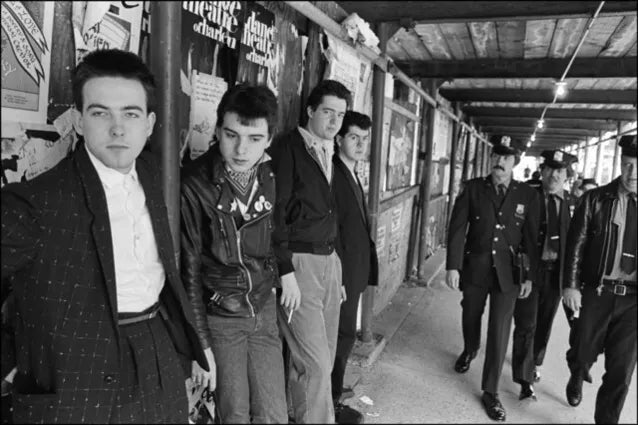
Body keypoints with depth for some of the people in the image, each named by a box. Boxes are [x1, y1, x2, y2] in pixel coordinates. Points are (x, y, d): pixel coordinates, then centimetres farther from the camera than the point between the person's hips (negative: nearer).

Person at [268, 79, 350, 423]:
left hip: (328, 260, 8)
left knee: (323, 358, 16)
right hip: (298, 263, -7)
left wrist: (337, 267, 14)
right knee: (315, 362, -5)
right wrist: (285, 272, -19)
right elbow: (276, 212, -14)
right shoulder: (287, 146, -7)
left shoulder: (330, 153, 14)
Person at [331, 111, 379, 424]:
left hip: (354, 271, 9)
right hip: (342, 271, -9)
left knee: (343, 334, 17)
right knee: (344, 334, 2)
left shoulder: (352, 176, 15)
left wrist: (363, 268, 13)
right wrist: (338, 274, -21)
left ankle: (331, 395, 33)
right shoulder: (332, 173, -15)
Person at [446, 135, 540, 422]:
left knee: (499, 332, 3)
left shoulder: (527, 195, -3)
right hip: (474, 268, 1)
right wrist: (453, 266, -14)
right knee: (471, 317, 20)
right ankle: (469, 351, 54)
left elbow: (531, 239, 0)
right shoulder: (473, 188, -5)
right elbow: (457, 228, -8)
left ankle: (490, 392, 20)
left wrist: (530, 276, -2)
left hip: (507, 273, 0)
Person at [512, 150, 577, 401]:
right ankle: (525, 381, 7)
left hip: (557, 273, 3)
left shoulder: (573, 204, 2)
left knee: (544, 323, 19)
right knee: (526, 325, -2)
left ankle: (534, 363, 43)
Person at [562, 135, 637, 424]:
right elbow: (575, 245, -2)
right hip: (596, 293, 0)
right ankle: (576, 378, 48)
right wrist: (570, 285, -7)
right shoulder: (595, 199, -2)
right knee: (583, 353, 13)